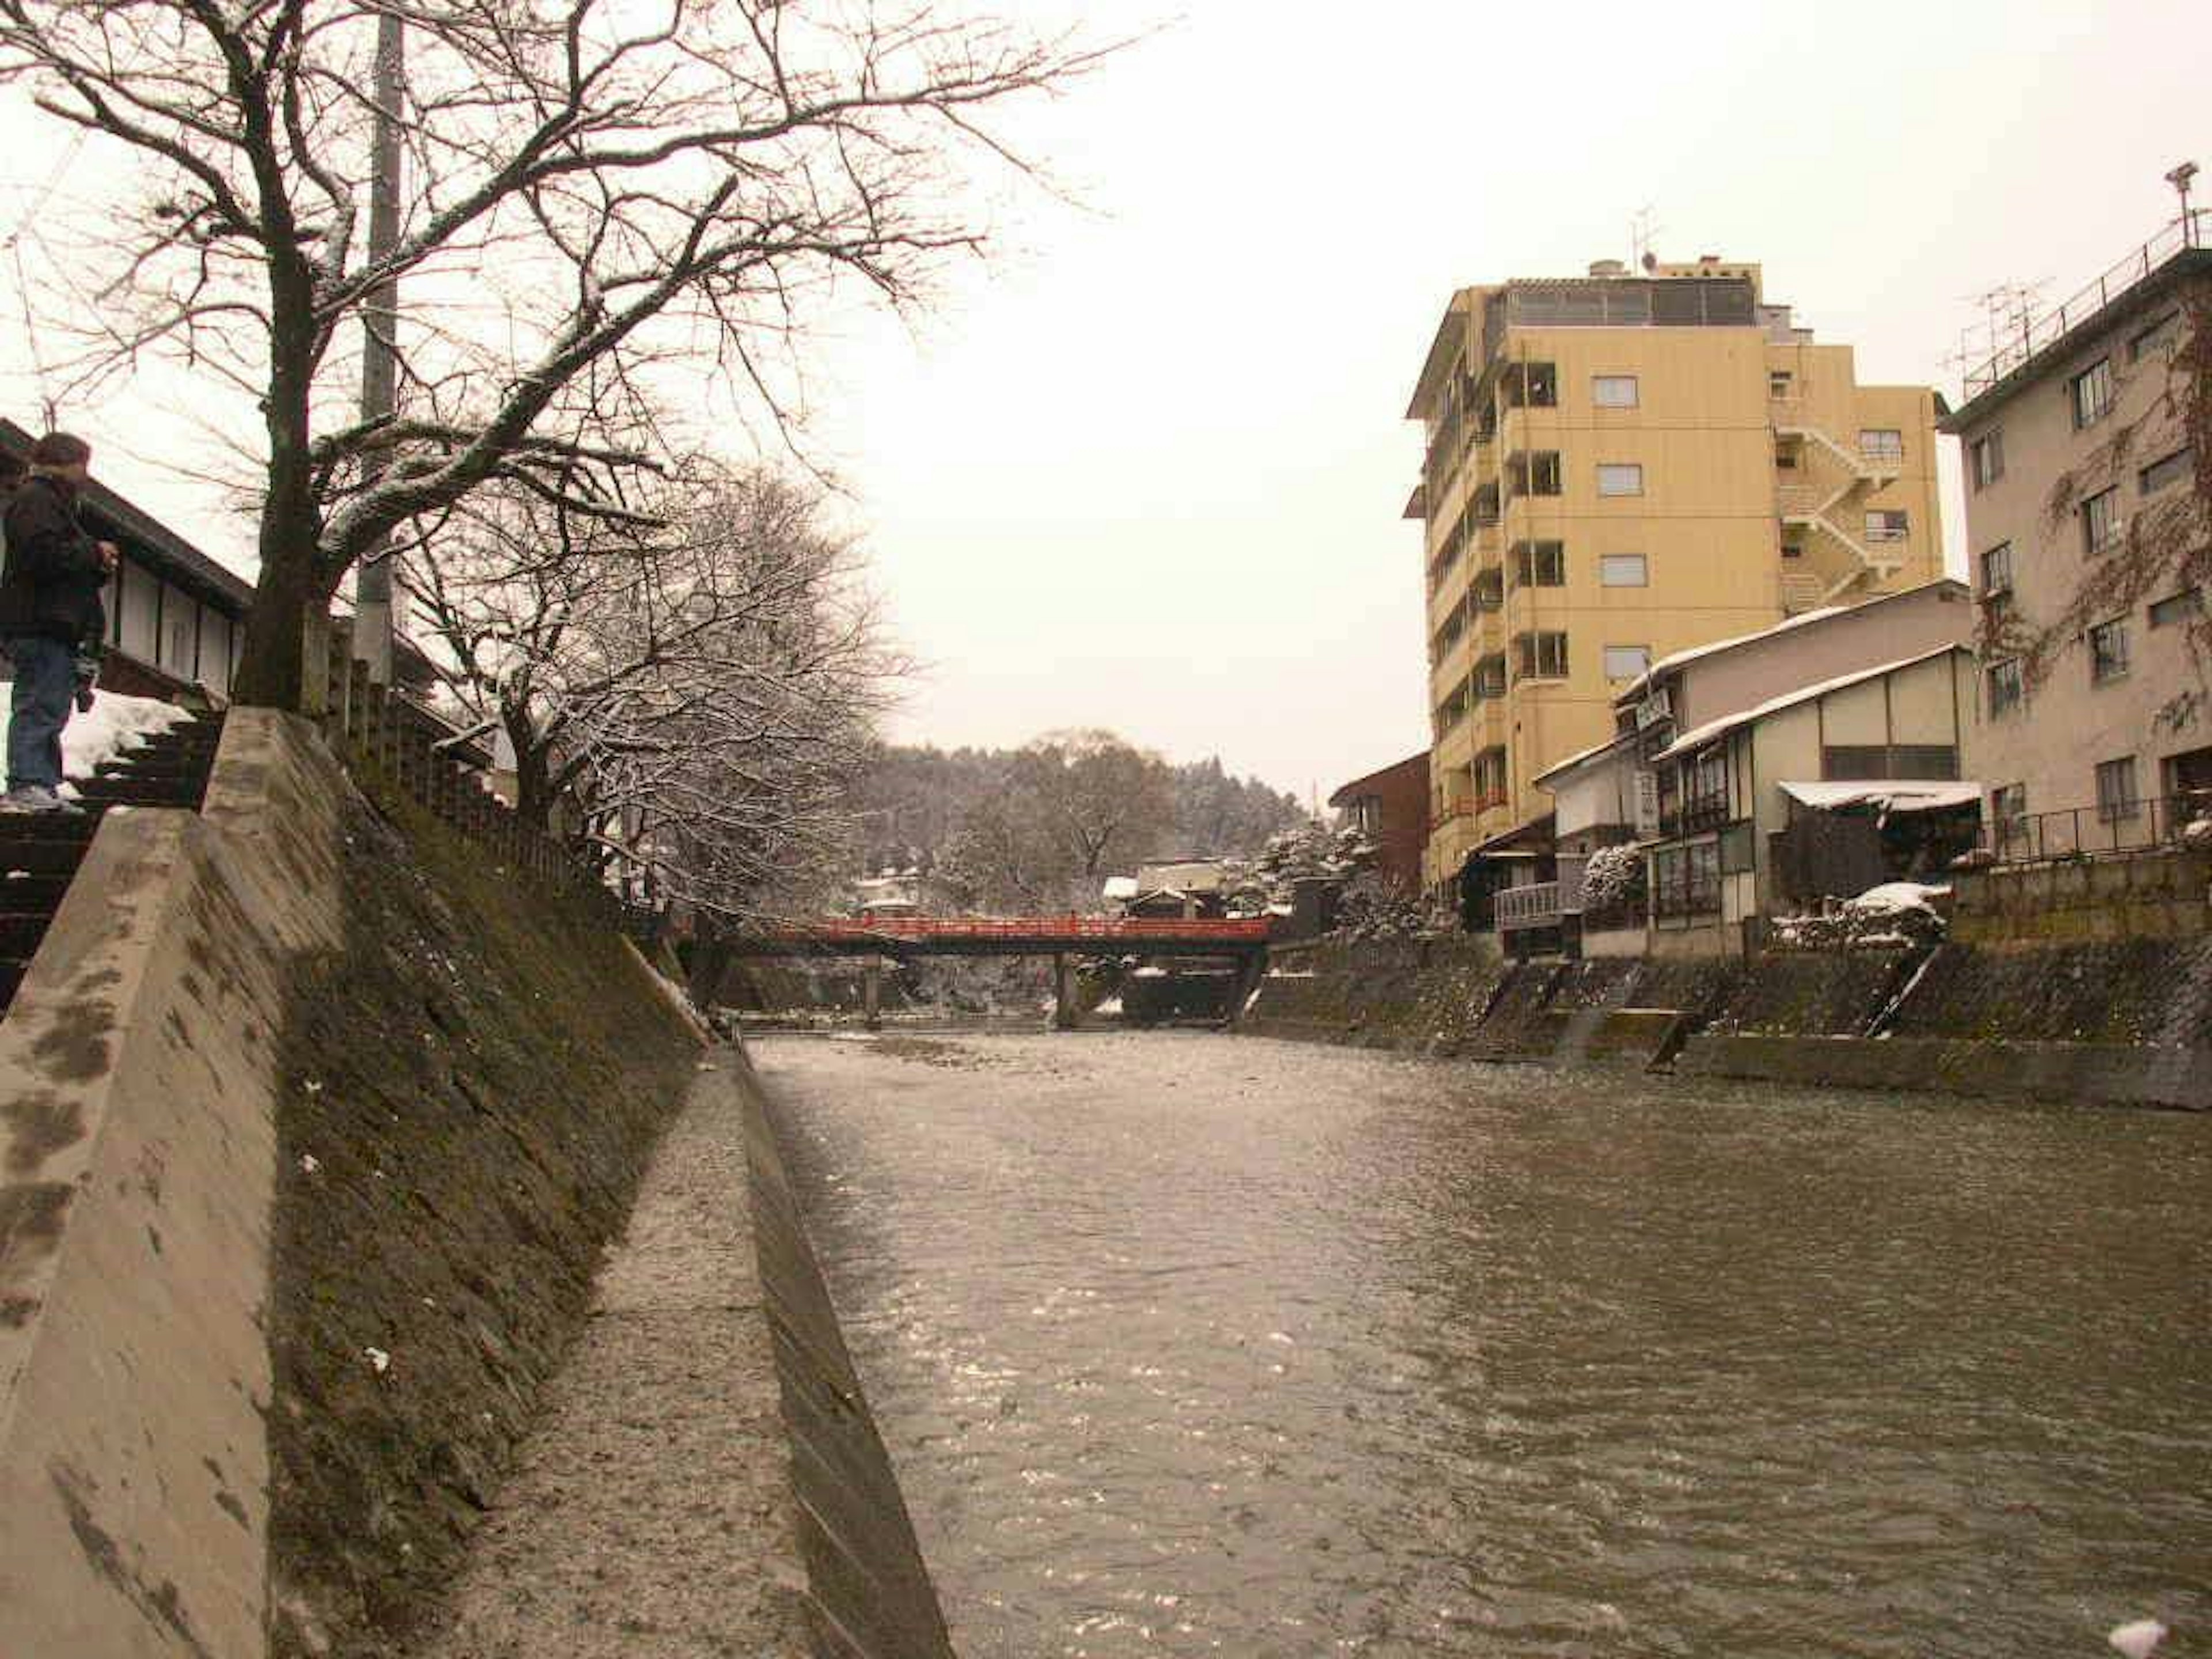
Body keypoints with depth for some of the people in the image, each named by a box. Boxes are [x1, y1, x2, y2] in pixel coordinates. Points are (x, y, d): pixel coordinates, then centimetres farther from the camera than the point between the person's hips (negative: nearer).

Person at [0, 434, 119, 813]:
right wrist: (94, 553, -11)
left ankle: (43, 788, 14)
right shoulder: (34, 499, -7)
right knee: (40, 706, -13)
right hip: (39, 626, -11)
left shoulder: (55, 501, 26)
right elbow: (42, 555, -21)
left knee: (48, 709, 11)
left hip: (52, 627, 11)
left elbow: (70, 563, 27)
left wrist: (98, 566, 9)